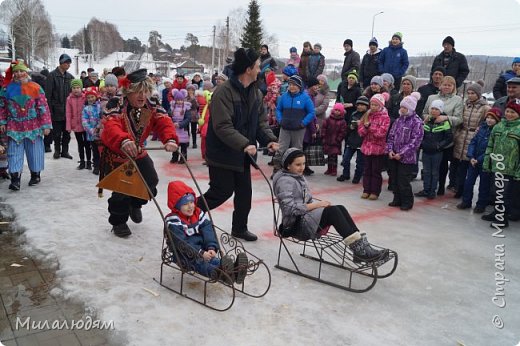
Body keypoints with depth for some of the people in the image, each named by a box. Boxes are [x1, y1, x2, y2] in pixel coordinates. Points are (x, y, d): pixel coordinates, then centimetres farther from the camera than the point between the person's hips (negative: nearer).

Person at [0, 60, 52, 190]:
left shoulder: (35, 88, -4)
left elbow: (43, 107, -5)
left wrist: (46, 125, -9)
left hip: (33, 127, -2)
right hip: (14, 127, 2)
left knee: (34, 151, 9)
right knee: (14, 152, -2)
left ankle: (35, 174, 26)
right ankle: (15, 178, -1)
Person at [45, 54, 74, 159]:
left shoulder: (70, 77, 10)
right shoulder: (52, 76, -5)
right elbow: (48, 94, -8)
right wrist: (50, 109, -14)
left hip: (67, 110, 4)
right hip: (56, 110, -4)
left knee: (67, 132, 8)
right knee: (57, 132, 5)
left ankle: (65, 151, 18)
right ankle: (57, 150, 18)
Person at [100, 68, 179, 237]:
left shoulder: (152, 107, -13)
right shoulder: (116, 105, -28)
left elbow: (164, 122, -30)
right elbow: (111, 126, -48)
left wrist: (170, 139, -53)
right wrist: (123, 141, -70)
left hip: (138, 152, 5)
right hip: (114, 153, -5)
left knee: (151, 181, 0)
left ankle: (135, 204, 33)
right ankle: (118, 222, 18)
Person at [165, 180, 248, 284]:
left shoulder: (199, 214, 9)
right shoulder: (173, 221, -11)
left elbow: (208, 231, 0)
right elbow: (181, 243, -19)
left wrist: (211, 248, -19)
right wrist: (200, 253, -27)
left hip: (202, 249, 5)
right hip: (184, 255, -5)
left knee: (213, 259, -26)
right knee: (199, 263, -35)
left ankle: (233, 270, -55)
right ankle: (221, 273, -65)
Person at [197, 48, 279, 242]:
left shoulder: (256, 93, 7)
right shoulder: (224, 92, -20)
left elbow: (261, 121, 9)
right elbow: (222, 127, -26)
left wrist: (270, 140, -9)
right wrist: (244, 144, -34)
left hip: (242, 154, 8)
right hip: (222, 154, -8)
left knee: (245, 192, 13)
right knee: (222, 191, -1)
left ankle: (239, 228, 30)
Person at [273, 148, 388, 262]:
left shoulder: (299, 176, 17)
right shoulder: (284, 181, -12)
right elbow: (290, 208, -21)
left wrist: (320, 203, 0)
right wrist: (317, 205, -18)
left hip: (307, 215, 9)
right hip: (297, 225, -8)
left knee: (340, 208, -14)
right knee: (332, 211, -27)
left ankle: (360, 248, -21)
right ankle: (360, 250, -28)